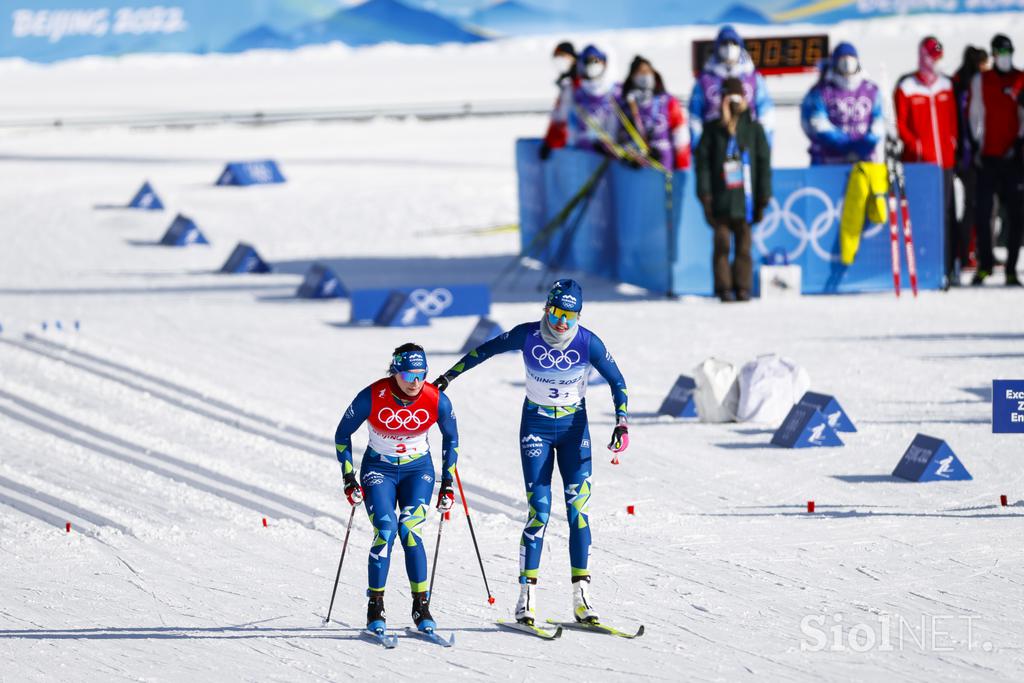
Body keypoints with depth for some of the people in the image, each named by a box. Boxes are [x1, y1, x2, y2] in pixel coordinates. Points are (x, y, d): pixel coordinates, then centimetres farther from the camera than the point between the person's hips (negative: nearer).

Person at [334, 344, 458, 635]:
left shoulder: (436, 401, -17)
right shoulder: (372, 397, -21)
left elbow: (451, 437, 3)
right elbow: (342, 434, -6)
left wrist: (448, 484, 3)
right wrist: (349, 478, -9)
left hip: (418, 469, 1)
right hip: (379, 469, -1)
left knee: (409, 531, -19)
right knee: (385, 531, -20)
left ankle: (421, 607, -8)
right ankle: (375, 608, -9)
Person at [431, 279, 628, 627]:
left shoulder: (588, 343, -13)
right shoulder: (527, 336, -12)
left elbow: (617, 381, -3)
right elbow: (484, 350, 4)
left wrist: (622, 422, -16)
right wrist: (447, 377, 10)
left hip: (575, 428, 1)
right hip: (536, 426, -1)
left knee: (578, 510, -6)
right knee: (539, 510, -10)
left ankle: (581, 596, -2)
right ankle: (527, 599, -7)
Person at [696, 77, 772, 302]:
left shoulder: (754, 129, 8)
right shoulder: (713, 129, 8)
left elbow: (764, 164, 8)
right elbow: (702, 162, 5)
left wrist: (762, 198, 4)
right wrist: (705, 195, -4)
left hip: (744, 197, 0)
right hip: (720, 199, 0)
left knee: (744, 244, -1)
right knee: (722, 243, -4)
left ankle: (743, 288, 3)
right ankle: (724, 288, 0)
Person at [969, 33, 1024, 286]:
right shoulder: (980, 81, 9)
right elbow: (975, 114, 9)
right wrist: (976, 143, -1)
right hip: (987, 156, 0)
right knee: (982, 211, -3)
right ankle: (984, 264, 8)